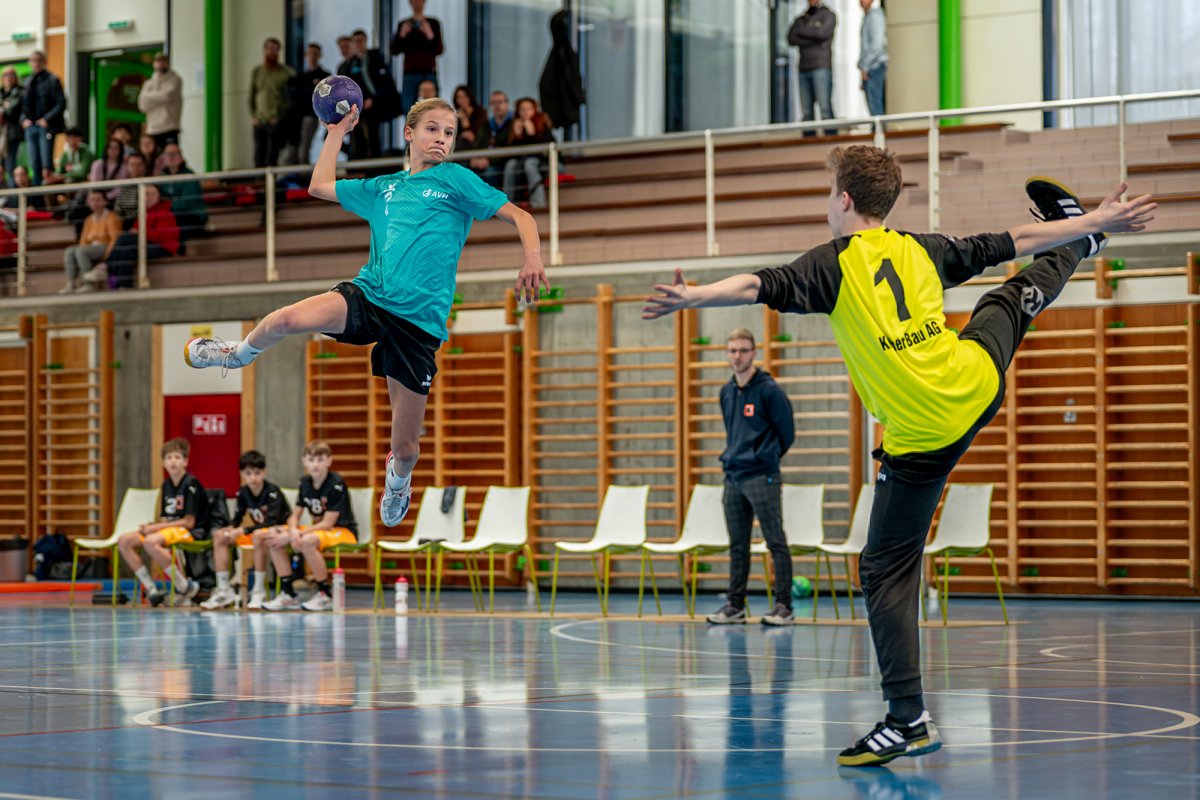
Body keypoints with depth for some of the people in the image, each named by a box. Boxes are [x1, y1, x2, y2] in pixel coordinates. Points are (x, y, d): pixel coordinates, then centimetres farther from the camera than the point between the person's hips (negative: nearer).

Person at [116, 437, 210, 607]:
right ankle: (153, 590, -9)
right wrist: (151, 526, -9)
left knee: (150, 542, -36)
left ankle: (186, 588, -22)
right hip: (169, 529, 8)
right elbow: (165, 519, 14)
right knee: (124, 541, -8)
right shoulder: (166, 485, 14)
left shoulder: (191, 484, -10)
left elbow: (189, 522, -15)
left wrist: (156, 527, -16)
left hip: (191, 532, -8)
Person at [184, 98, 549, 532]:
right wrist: (337, 132, 27)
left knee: (406, 447, 0)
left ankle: (397, 481, 38)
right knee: (288, 319, -27)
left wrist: (532, 260, -18)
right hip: (367, 296, 3)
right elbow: (320, 186, 31)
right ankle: (240, 354, 8)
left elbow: (519, 215, 0)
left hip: (418, 320, -3)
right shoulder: (384, 187, 18)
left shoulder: (456, 179, 5)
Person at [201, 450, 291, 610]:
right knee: (219, 536, -6)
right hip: (258, 530, 8)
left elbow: (271, 523, -27)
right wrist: (231, 530, -16)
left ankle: (259, 591, -33)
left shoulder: (273, 492, -18)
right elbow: (237, 519, 8)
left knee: (259, 535, -41)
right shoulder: (243, 493, 1)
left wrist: (243, 530, -31)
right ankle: (224, 591, -9)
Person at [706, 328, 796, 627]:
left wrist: (764, 459, 4)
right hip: (732, 478, 7)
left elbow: (786, 433, -4)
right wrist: (732, 457, 15)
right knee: (737, 546, 10)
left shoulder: (768, 390, -8)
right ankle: (735, 605, 15)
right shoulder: (727, 393, 13)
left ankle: (783, 607, -4)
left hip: (762, 478, -7)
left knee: (776, 543, -4)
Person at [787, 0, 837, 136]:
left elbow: (823, 33, -11)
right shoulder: (801, 20, 19)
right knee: (806, 110, -1)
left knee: (825, 106, -14)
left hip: (822, 67, -5)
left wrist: (802, 31, 0)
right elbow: (791, 39, 3)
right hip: (804, 69, 5)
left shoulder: (828, 15, 7)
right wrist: (814, 38, -7)